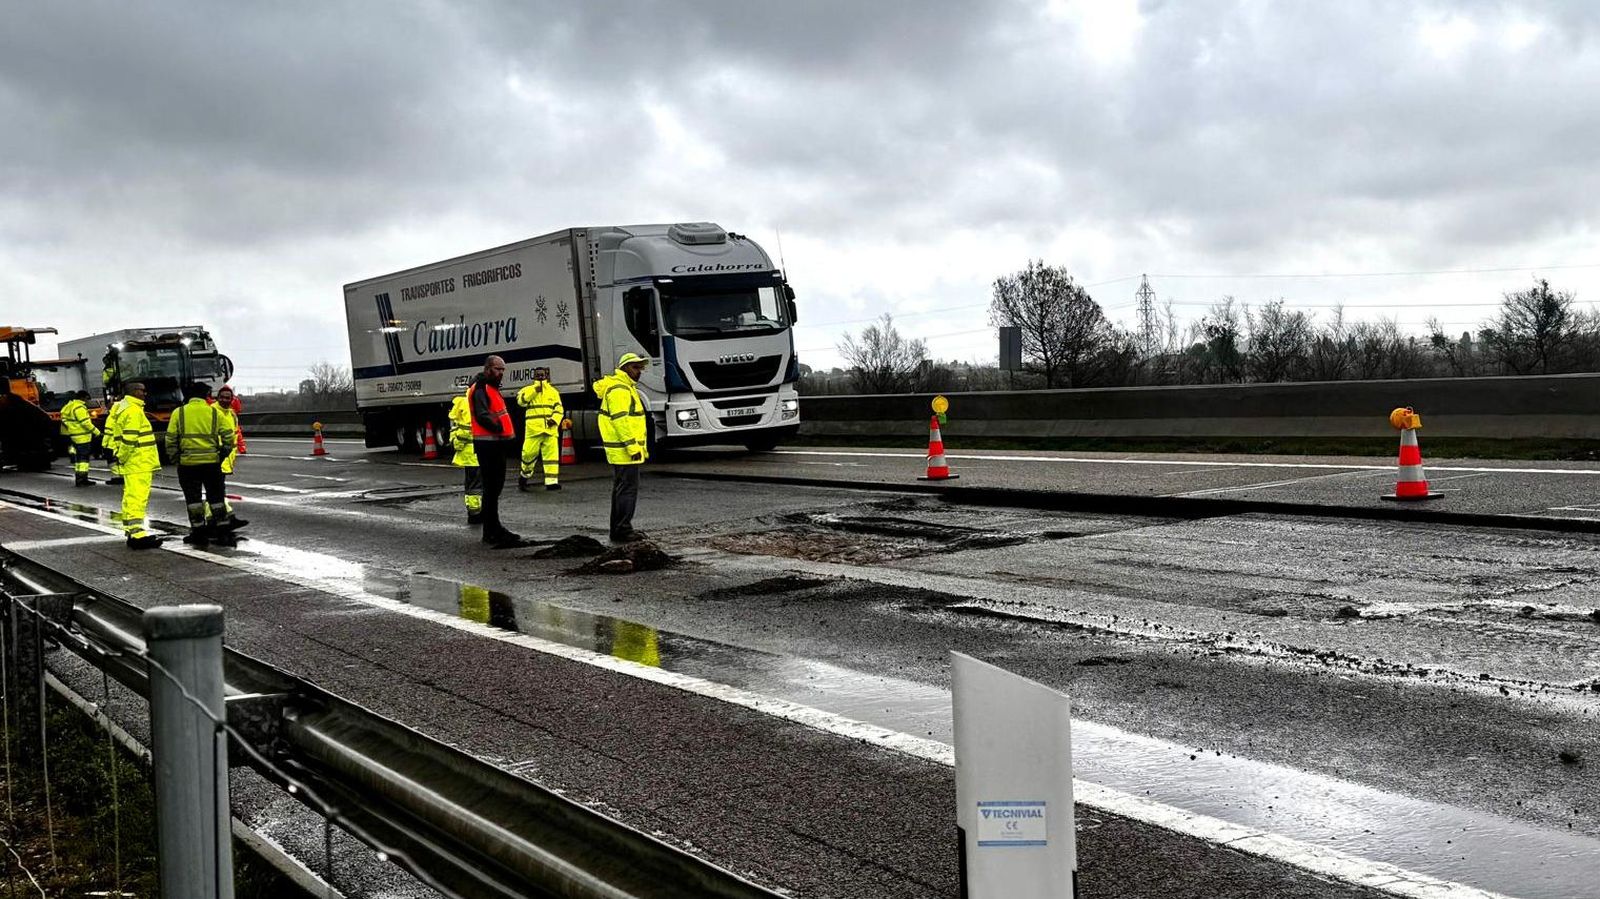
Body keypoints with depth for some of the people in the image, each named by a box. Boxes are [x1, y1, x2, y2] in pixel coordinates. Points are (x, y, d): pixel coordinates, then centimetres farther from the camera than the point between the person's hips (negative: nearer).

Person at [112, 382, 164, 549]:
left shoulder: (125, 409, 20)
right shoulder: (134, 411, -14)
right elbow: (129, 439, -21)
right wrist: (122, 459, -13)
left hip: (134, 465, 11)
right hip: (139, 465, -11)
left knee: (131, 498, 14)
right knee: (137, 499, -12)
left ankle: (132, 532, 22)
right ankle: (137, 535, -15)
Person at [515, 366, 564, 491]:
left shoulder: (553, 391, 18)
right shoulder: (528, 389, 11)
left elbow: (559, 409, 12)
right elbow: (521, 400, -9)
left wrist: (555, 419, -7)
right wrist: (534, 390, -14)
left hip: (550, 428, 2)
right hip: (533, 428, -2)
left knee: (552, 454, -5)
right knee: (529, 454, -3)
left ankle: (552, 481, -6)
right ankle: (525, 476, 20)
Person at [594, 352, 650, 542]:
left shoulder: (626, 388, 21)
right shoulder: (619, 390, -14)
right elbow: (621, 420, -23)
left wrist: (639, 446, 26)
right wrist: (633, 446, -24)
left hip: (622, 451, 11)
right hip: (625, 450, -11)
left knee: (621, 489, 15)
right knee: (628, 489, -10)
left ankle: (618, 530, 21)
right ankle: (623, 531, -9)